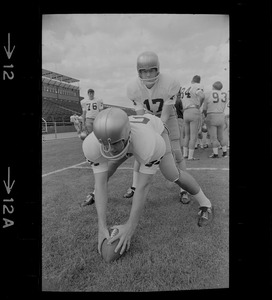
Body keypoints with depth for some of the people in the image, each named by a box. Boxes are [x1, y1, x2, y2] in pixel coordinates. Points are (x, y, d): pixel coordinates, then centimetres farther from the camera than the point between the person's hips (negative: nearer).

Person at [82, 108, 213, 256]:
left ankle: (205, 204, 10)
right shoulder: (92, 145, -41)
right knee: (104, 170, 3)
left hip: (155, 129, -3)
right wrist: (102, 226, -40)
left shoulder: (151, 144, -51)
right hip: (130, 139, 3)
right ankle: (94, 195, 38)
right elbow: (101, 183, -37)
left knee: (171, 174, -15)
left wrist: (130, 226, -39)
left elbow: (143, 185, -43)